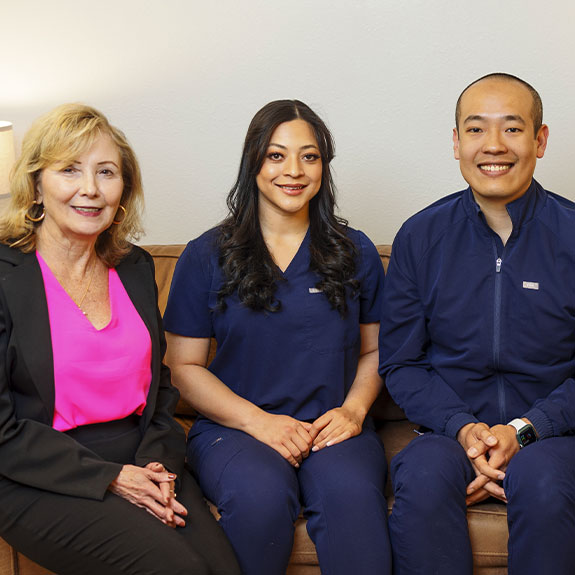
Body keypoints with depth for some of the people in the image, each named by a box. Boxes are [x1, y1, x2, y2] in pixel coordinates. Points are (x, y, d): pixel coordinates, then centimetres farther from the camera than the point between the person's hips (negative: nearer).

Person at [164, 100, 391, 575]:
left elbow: (374, 349, 17)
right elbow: (184, 365, 4)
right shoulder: (206, 256, 5)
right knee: (260, 495, -34)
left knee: (352, 492, -34)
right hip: (234, 425, 0)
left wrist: (353, 409, -4)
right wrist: (258, 420, -10)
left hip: (333, 426, 1)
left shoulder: (355, 252, 12)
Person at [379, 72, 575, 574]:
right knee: (423, 479, -32)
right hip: (451, 430, 1)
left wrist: (523, 431, -14)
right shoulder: (420, 237, 3)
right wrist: (463, 428, -11)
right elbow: (400, 363, 5)